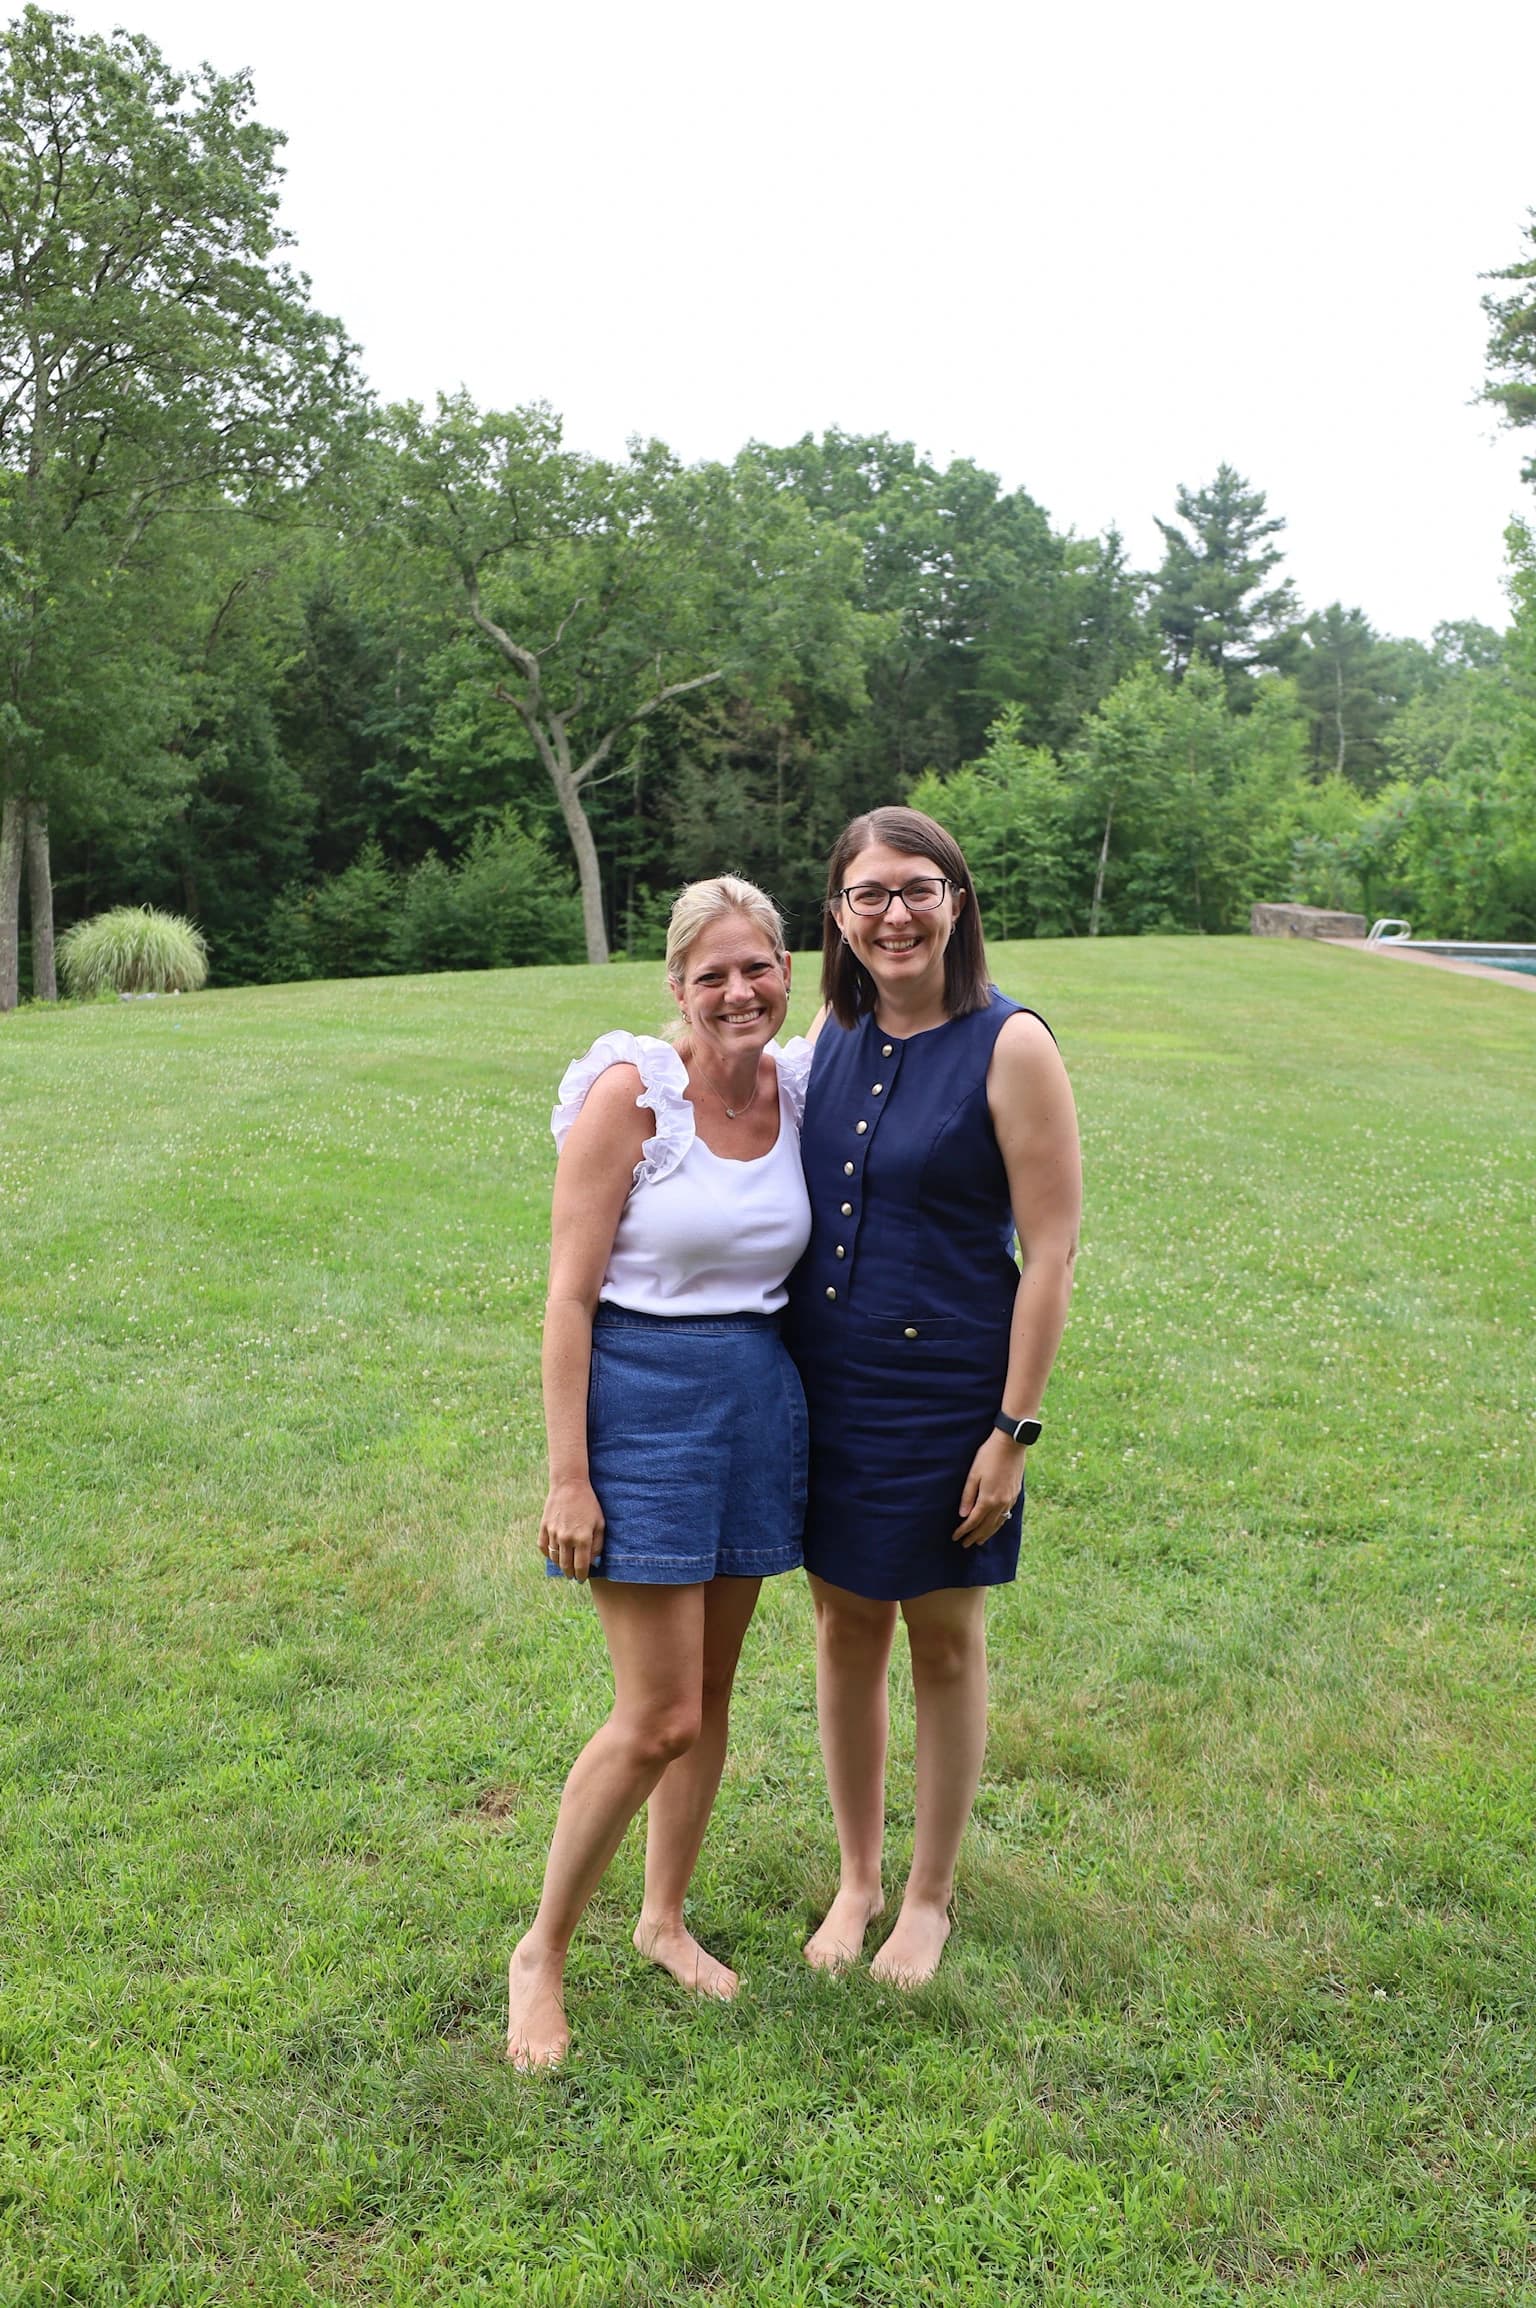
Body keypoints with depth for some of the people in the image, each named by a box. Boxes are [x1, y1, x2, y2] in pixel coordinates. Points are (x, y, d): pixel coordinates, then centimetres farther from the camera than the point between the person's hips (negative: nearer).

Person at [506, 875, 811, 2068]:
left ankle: (666, 1919, 37)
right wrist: (568, 1477, -15)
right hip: (643, 1398, -5)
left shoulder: (799, 1092, 2)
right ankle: (542, 1952, 18)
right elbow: (570, 1296, -13)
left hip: (762, 1400, 6)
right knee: (659, 1717, -4)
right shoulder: (631, 1094, -14)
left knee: (711, 1691, 16)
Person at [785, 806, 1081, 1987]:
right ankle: (857, 1877, 37)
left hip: (943, 1392, -5)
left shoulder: (1010, 1045, -14)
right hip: (825, 1387, 5)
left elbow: (1051, 1249, -13)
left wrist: (1012, 1430, -14)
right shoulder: (831, 1034, 2)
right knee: (845, 1629, 16)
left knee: (945, 1645, 12)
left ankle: (930, 1898, 33)